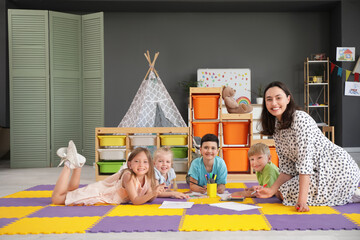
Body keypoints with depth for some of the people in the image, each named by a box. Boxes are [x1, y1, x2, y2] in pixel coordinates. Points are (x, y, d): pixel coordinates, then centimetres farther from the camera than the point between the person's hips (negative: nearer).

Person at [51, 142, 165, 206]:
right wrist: (152, 193, -45)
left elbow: (149, 199, -2)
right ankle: (69, 163, 1)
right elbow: (135, 200, -31)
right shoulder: (128, 176, -30)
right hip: (97, 193, -7)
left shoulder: (147, 178, -9)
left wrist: (155, 192, -23)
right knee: (56, 198, -7)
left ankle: (77, 164, 22)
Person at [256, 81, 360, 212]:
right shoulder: (276, 127, 6)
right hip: (319, 171, 9)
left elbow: (305, 160, -25)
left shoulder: (300, 118, -20)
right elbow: (287, 167, 5)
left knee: (288, 194, -14)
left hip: (337, 167, -9)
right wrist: (272, 189, -7)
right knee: (282, 191, 10)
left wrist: (302, 199, -28)